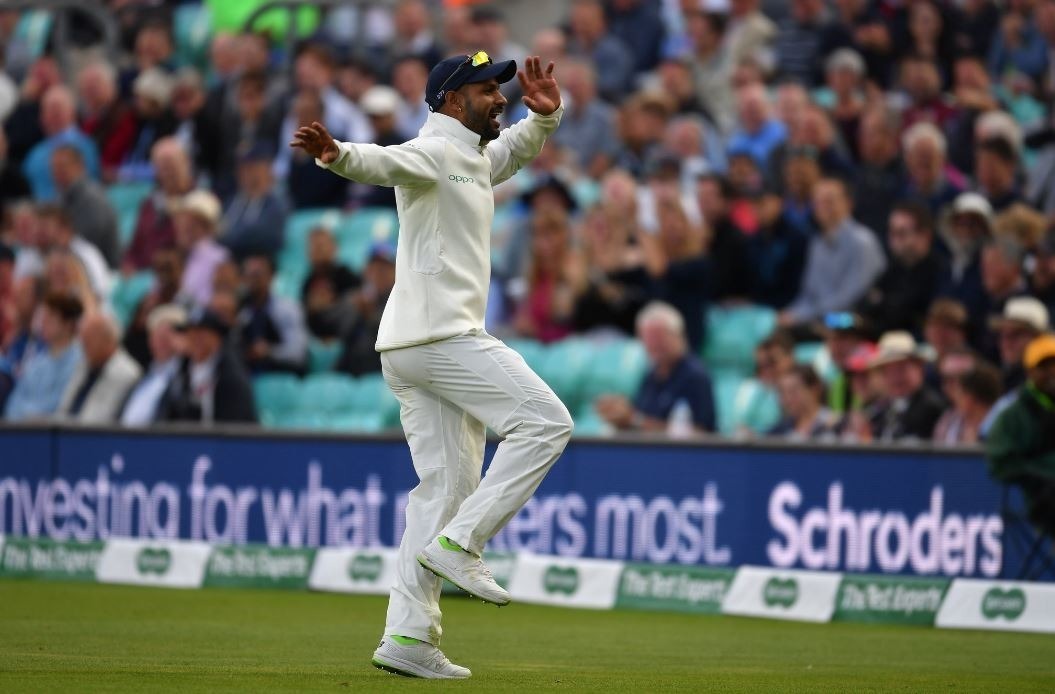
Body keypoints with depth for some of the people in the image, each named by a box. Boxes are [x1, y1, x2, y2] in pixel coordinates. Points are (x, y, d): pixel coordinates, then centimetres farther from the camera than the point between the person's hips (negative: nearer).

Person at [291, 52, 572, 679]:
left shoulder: (476, 160, 22)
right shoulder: (433, 152, -8)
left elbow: (520, 145, 38)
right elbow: (384, 160, -27)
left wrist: (545, 114, 14)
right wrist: (339, 155, -50)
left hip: (412, 347, 10)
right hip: (441, 334, -10)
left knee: (448, 485, 7)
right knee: (545, 422, -10)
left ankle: (408, 635, 2)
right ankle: (458, 544, -12)